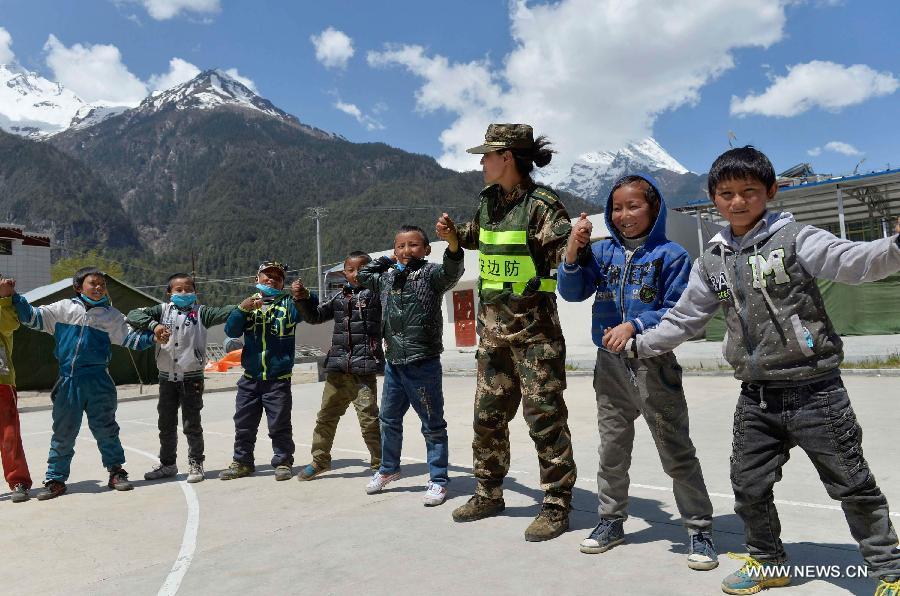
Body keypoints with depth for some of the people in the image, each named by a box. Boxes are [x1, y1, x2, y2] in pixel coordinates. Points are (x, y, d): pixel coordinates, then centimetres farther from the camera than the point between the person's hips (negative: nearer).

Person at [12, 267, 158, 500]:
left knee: (106, 429, 7)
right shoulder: (64, 309, 5)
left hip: (98, 382, 0)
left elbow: (130, 339, 3)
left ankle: (116, 472, 18)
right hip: (68, 381, 1)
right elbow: (33, 317, 9)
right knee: (63, 432, 8)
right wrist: (12, 297, 0)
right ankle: (56, 479, 20)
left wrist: (152, 337, -11)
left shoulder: (112, 315, 5)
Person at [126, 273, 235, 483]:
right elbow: (133, 315, -4)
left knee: (192, 424, 3)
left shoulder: (200, 312, -2)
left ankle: (196, 464, 18)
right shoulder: (163, 310, 4)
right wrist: (154, 325, -21)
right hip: (167, 377, 3)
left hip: (192, 377, -3)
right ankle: (167, 464, 30)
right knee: (166, 424, 15)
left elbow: (222, 313, -16)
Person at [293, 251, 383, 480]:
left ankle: (381, 463, 10)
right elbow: (314, 316, 19)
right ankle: (320, 460, 32)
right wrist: (302, 297, 7)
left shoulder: (375, 293, -1)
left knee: (369, 419, -6)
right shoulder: (339, 297, 13)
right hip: (337, 369, 6)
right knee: (326, 416, 15)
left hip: (363, 369, -5)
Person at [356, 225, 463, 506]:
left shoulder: (430, 273, -8)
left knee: (433, 425, 5)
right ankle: (388, 469, 41)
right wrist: (387, 259, 15)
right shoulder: (387, 277, 11)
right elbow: (362, 275, 27)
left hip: (423, 364, -7)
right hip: (393, 363, 7)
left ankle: (438, 480, 18)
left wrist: (453, 243, -49)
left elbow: (452, 271, -29)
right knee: (388, 420, 21)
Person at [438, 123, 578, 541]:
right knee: (488, 416, 15)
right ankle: (489, 494, 31)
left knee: (545, 417, 0)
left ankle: (556, 506, 14)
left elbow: (565, 255, -20)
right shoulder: (488, 201, 9)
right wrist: (454, 232, 12)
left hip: (533, 326, -7)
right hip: (492, 325, 8)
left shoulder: (541, 204, -13)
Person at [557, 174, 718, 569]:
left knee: (677, 452, 5)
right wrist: (573, 251, -15)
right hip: (610, 364, 4)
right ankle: (611, 521, 32)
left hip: (654, 365, -4)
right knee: (612, 449, 16)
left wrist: (634, 326, -22)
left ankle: (700, 530, 20)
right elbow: (573, 292, -1)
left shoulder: (671, 255, -6)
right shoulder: (603, 251, 5)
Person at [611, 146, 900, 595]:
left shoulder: (794, 238, -7)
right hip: (756, 398, 5)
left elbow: (853, 261, -21)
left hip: (815, 392, -5)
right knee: (749, 486, 13)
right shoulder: (712, 262, 8)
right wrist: (639, 345, 15)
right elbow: (684, 318, 15)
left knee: (852, 484, 7)